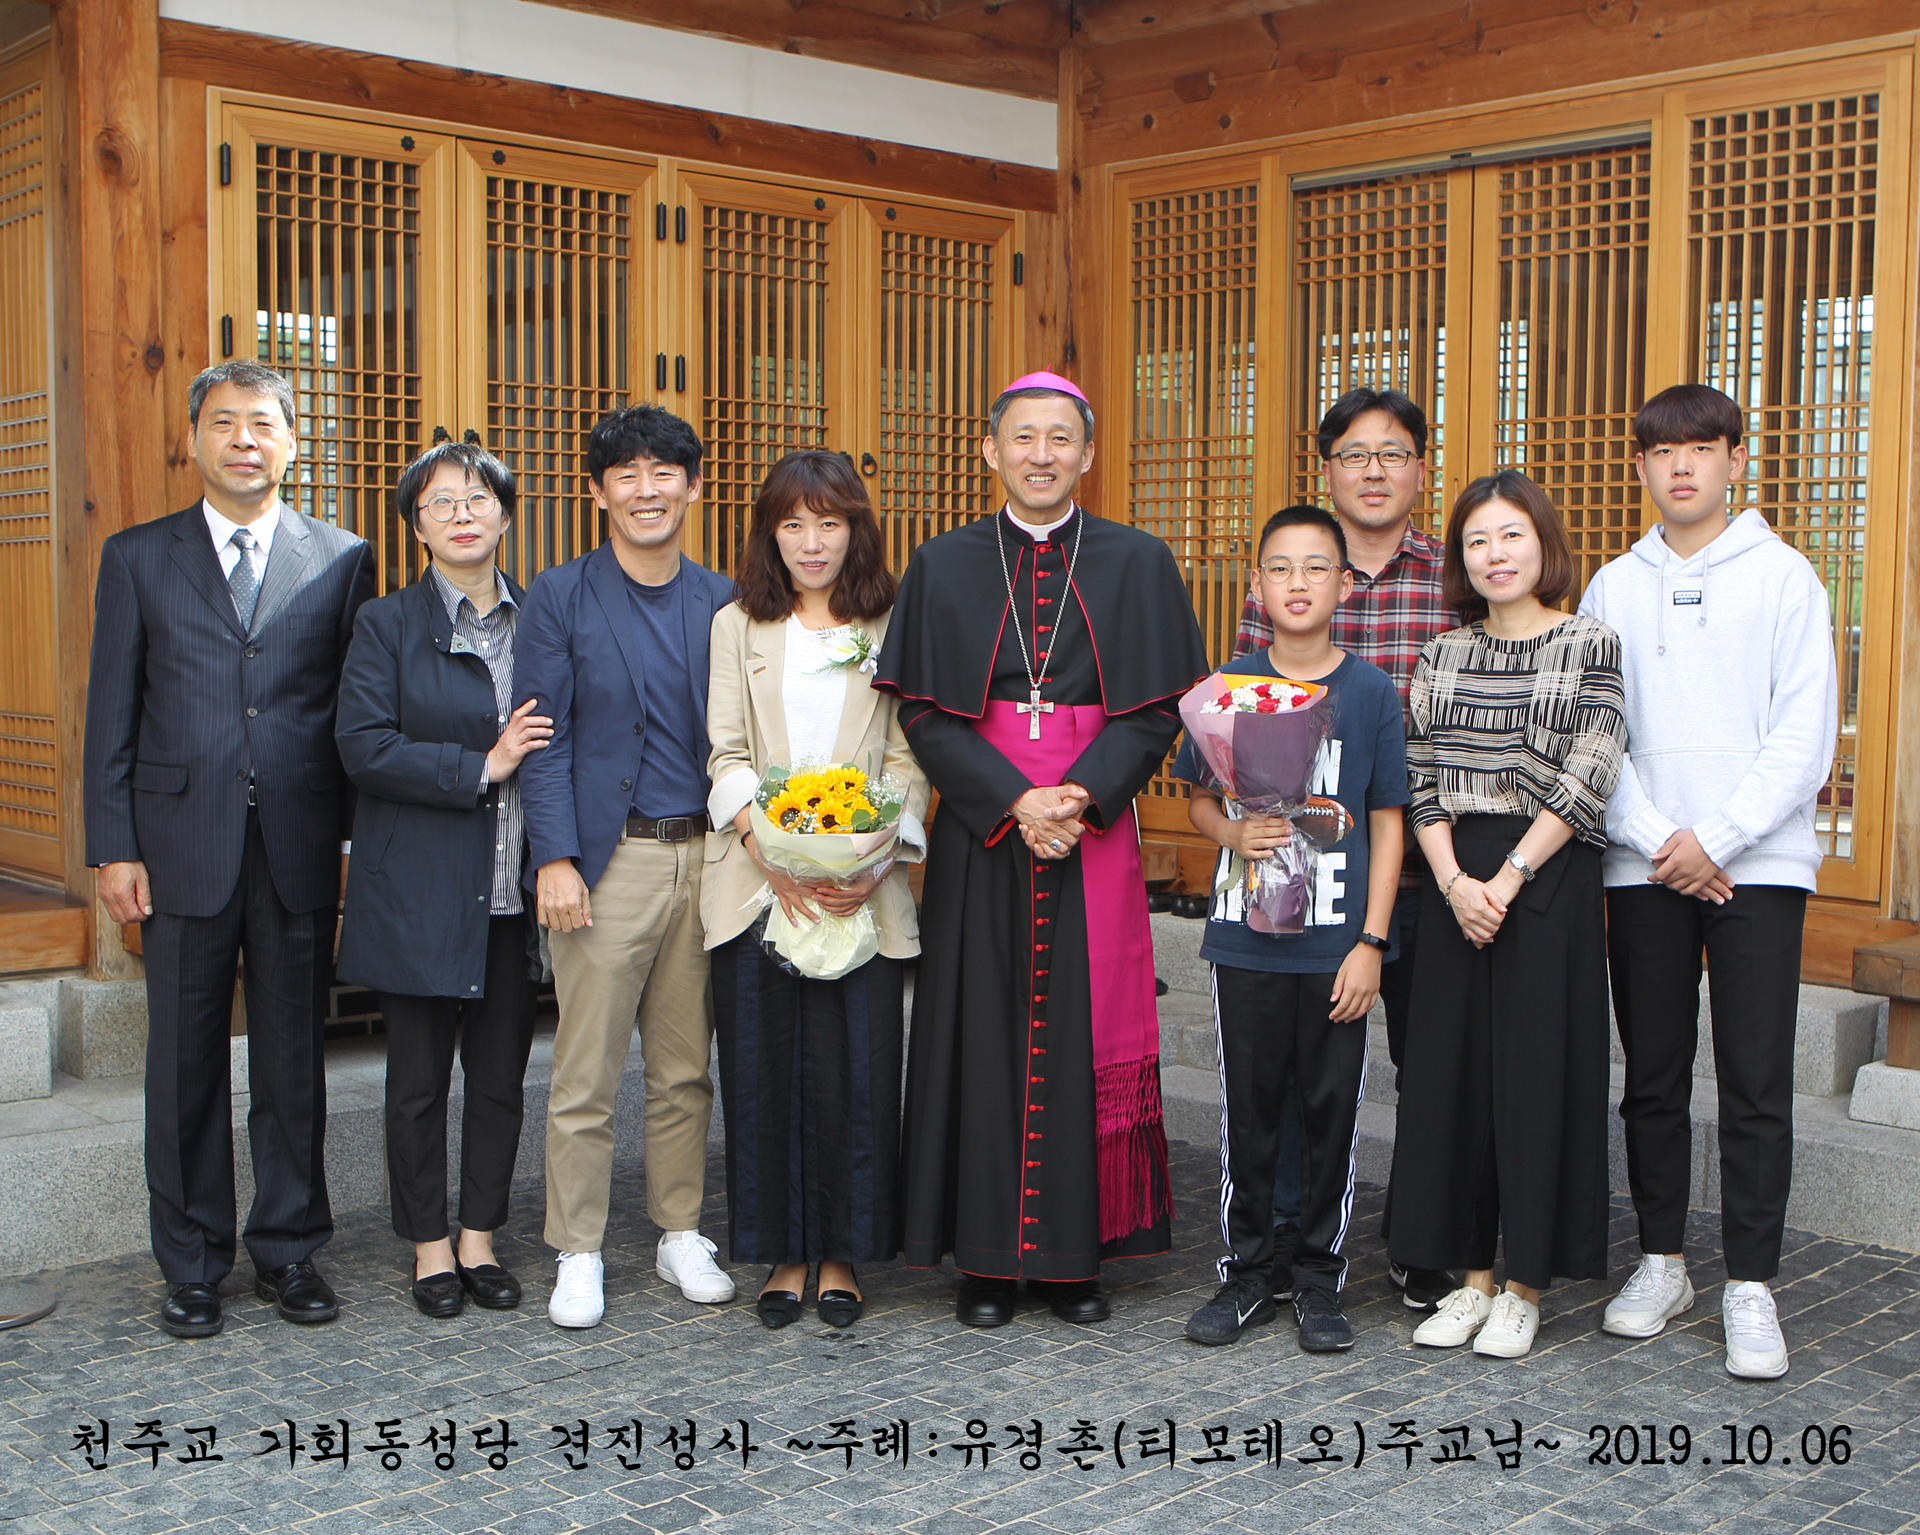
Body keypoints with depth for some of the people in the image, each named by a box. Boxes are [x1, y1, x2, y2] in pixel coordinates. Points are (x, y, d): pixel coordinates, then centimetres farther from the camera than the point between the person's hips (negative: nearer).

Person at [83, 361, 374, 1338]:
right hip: (182, 847, 0)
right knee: (185, 1066, 7)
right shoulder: (139, 558, 7)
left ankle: (288, 1250, 23)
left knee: (294, 1063, 9)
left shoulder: (342, 561, 6)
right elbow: (112, 715, 5)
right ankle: (192, 1266, 21)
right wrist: (113, 847, -2)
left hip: (302, 850, 0)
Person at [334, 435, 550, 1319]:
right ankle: (430, 1249, 20)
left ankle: (479, 1241, 23)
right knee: (419, 1078, 6)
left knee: (501, 1074, 9)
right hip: (418, 892, -3)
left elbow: (560, 739, 14)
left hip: (515, 891, 3)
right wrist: (482, 767, -16)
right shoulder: (386, 625, 0)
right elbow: (363, 747, -10)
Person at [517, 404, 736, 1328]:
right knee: (586, 1072, 1)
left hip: (705, 859, 3)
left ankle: (681, 1234, 25)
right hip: (607, 858, -3)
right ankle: (578, 1256, 13)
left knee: (686, 1068, 11)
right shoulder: (560, 599, 1)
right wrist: (555, 859, -11)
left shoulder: (721, 603, 10)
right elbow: (543, 739, -4)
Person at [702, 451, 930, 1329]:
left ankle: (841, 1256, 13)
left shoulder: (889, 627, 9)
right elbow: (726, 756, 4)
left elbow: (909, 757, 3)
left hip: (863, 891, -1)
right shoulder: (737, 626, 11)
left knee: (855, 1073, -2)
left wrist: (877, 860, -13)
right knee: (764, 1072, 2)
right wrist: (770, 849, -13)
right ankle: (782, 1254, 16)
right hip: (755, 883, 1)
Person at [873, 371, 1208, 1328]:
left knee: (1088, 1031, 2)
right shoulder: (943, 567, 6)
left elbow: (1158, 707, 0)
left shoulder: (1137, 564, 6)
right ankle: (986, 1254, 11)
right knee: (984, 1032, 2)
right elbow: (923, 712, 0)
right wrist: (1011, 800, -14)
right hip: (979, 835, 0)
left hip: (1096, 832, 0)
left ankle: (1076, 1252, 13)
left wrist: (1081, 795, -15)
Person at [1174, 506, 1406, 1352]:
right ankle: (1246, 1272, 22)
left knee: (1332, 1108, 7)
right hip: (1245, 936, 1)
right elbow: (1199, 800, 9)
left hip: (1336, 941, -1)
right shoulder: (1228, 686, 2)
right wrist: (1235, 833, -14)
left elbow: (1388, 824, 0)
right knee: (1247, 1108, 9)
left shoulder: (1371, 692, -1)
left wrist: (1370, 942, -6)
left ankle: (1319, 1277, 21)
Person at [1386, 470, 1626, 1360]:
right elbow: (1421, 780, 5)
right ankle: (1471, 1275, 17)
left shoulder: (1591, 645, -1)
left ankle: (1524, 1284, 11)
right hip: (1456, 880, 4)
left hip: (1552, 878, -4)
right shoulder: (1443, 655, 10)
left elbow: (1588, 778, -9)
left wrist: (1509, 877, -15)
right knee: (1452, 1067, 5)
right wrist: (1454, 880, -9)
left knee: (1537, 1068, -1)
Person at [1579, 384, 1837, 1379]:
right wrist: (1657, 839, -8)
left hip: (1758, 862, -2)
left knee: (1757, 1083, -2)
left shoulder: (1784, 577, 3)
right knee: (1653, 1077, 8)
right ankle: (1661, 1262, 21)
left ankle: (1750, 1286, 6)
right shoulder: (1613, 587, 10)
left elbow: (1806, 730, -4)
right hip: (1642, 868, 3)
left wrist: (1716, 838, -11)